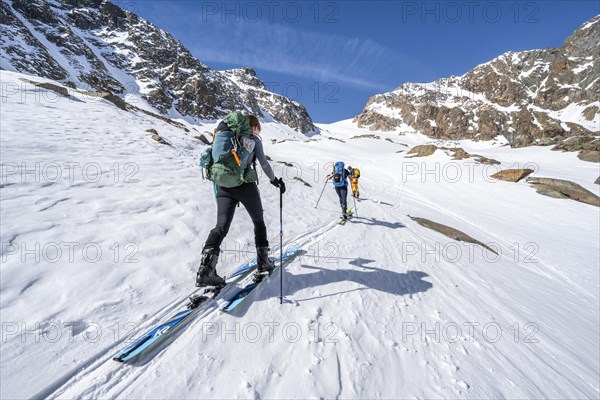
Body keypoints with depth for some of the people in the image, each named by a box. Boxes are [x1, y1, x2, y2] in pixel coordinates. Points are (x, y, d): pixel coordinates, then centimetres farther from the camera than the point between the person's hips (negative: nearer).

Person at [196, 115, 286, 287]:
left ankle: (206, 268, -19)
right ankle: (263, 261, 20)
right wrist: (275, 180, 12)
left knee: (221, 226, -3)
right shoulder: (254, 139, 5)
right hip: (246, 185, -4)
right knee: (259, 222, 14)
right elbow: (264, 163, 0)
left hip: (224, 185, 4)